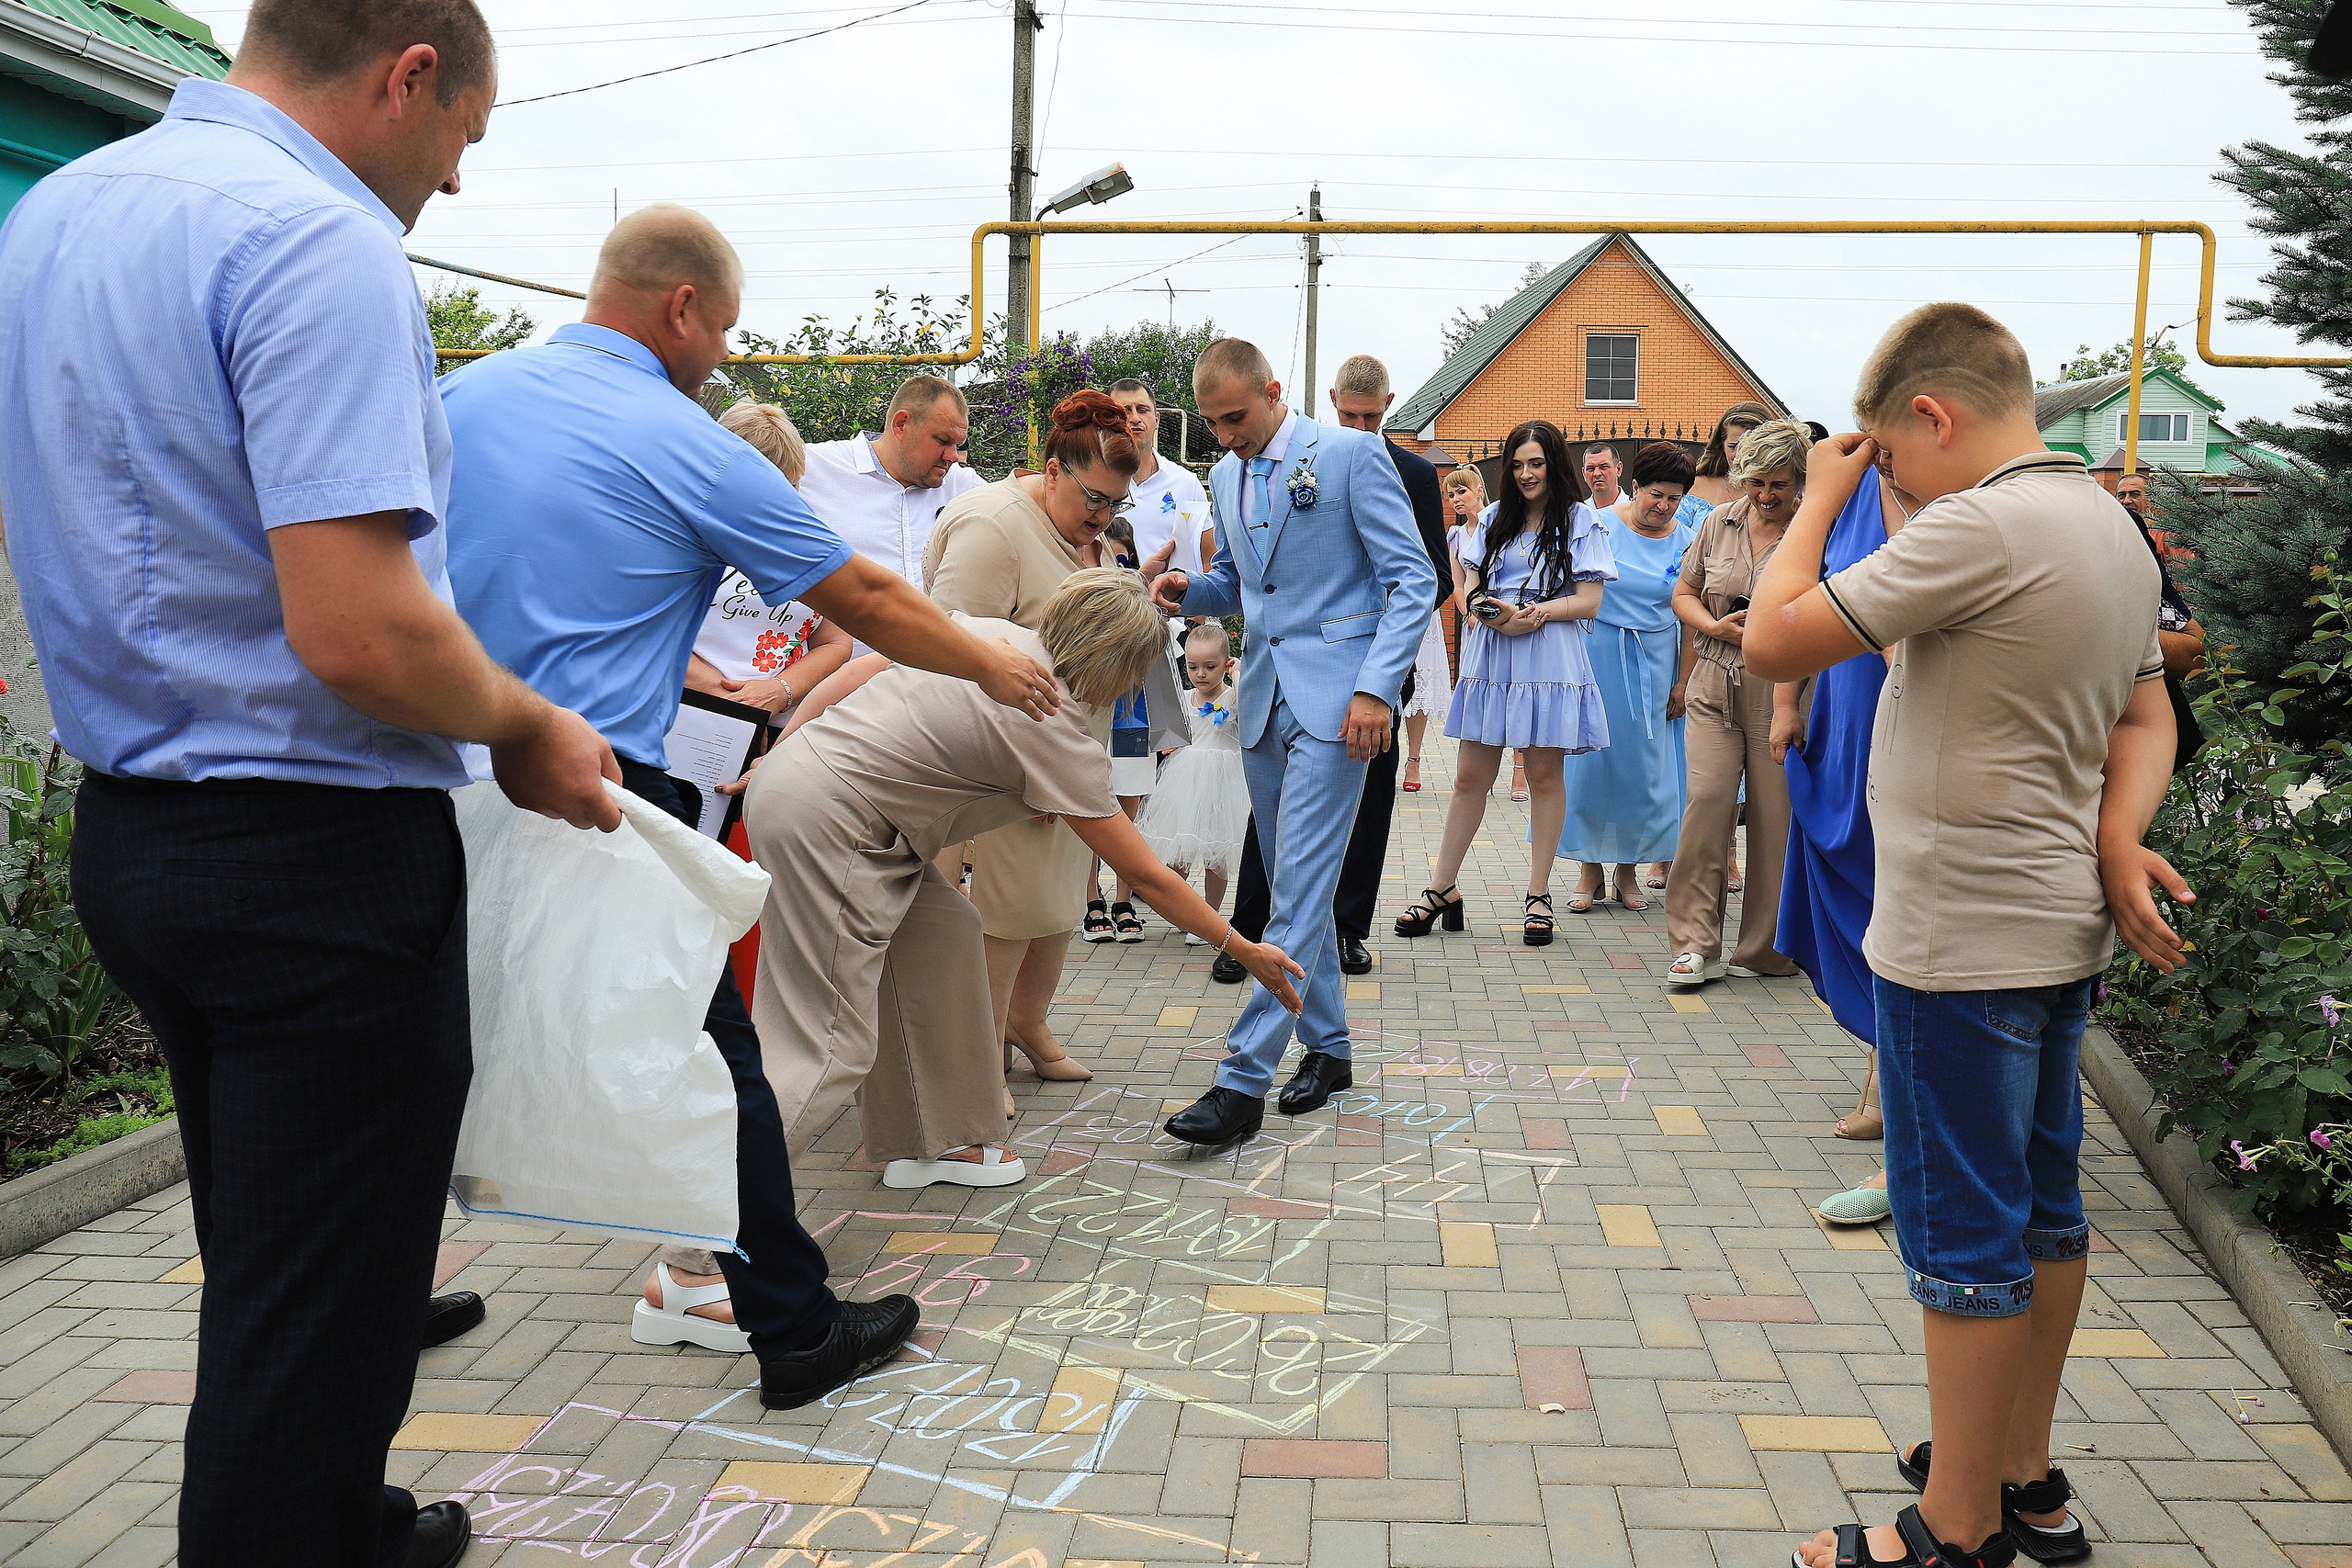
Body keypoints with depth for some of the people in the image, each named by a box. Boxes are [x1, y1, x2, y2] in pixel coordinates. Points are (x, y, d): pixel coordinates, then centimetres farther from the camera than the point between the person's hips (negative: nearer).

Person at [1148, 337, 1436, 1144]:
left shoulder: (1351, 455, -6)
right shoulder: (1224, 475, 14)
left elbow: (1413, 580, -8)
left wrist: (1376, 687, -18)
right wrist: (1191, 590, 3)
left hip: (1334, 697, -7)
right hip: (1263, 696, 7)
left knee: (1299, 888, -10)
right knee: (1296, 886, 12)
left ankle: (1244, 1080, -12)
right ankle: (1327, 1047, 25)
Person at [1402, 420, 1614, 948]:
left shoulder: (1581, 521, 4)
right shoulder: (1493, 518, 17)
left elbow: (1588, 601, -2)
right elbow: (1469, 588, 12)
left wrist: (1536, 613, -17)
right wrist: (1493, 613, -11)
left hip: (1550, 659, -3)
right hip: (1490, 656, 3)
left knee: (1544, 775, 1)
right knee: (1470, 776, 4)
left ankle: (1538, 895, 10)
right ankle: (1442, 888, 11)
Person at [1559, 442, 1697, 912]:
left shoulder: (1684, 542, 2)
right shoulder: (1599, 526, -5)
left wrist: (1682, 682, 2)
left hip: (1654, 665, 2)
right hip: (1598, 656, -2)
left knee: (1644, 765, 5)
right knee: (1591, 758, 1)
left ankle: (1629, 868, 19)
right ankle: (1590, 868, 13)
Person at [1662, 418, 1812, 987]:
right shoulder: (1719, 523, 10)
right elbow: (1683, 594, 17)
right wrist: (1716, 627, -1)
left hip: (1782, 690, -3)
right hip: (1714, 686, 3)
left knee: (1774, 816, 0)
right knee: (1708, 800, -9)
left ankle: (1763, 950, 14)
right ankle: (1695, 946, -4)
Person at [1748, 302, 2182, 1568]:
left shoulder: (1980, 526, -21)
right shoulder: (2110, 525, 11)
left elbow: (1775, 642, -21)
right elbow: (2147, 717, 14)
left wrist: (1823, 496, -6)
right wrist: (2117, 836, -3)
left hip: (1960, 942, -10)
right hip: (2060, 931, 10)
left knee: (1964, 1231, 1)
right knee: (2041, 1206, 18)